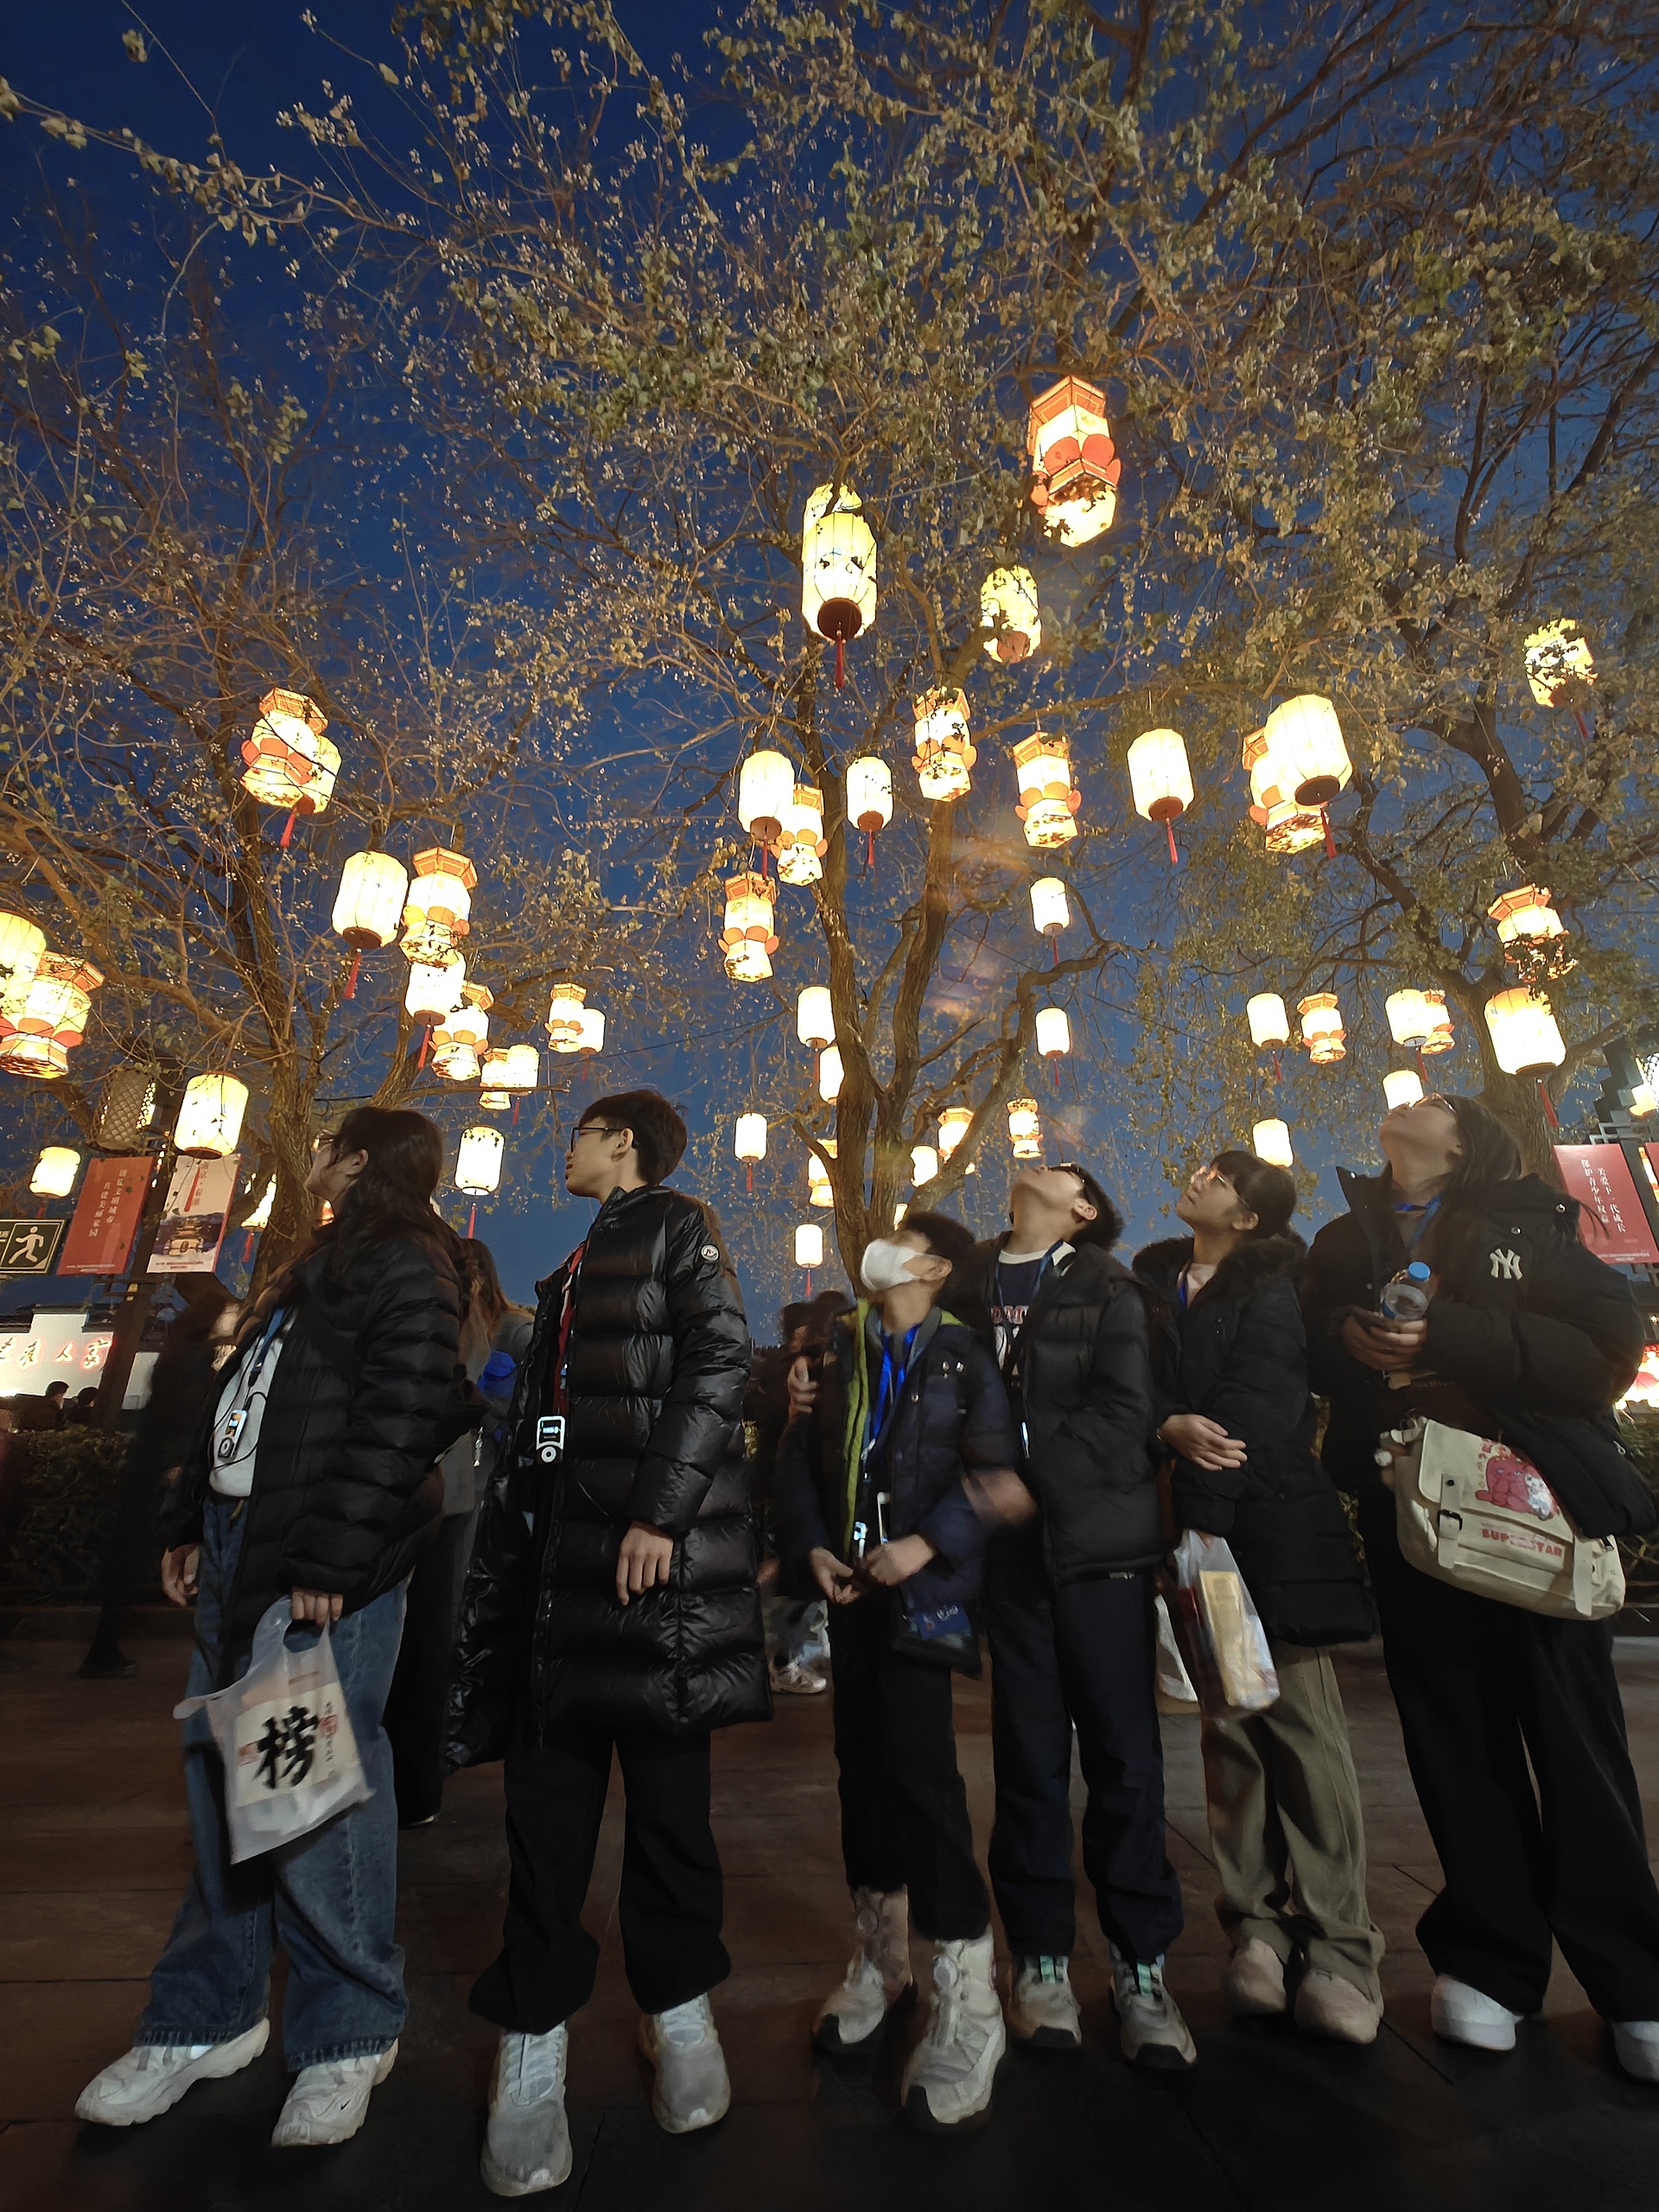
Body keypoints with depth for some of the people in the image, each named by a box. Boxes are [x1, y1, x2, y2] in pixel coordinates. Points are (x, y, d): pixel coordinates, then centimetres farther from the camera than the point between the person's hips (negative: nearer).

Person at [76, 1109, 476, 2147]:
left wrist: (329, 1560, -22)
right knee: (223, 1783, 15)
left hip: (325, 1566, -9)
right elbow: (240, 1398, 22)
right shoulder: (321, 1264, 20)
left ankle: (350, 2035, 18)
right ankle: (211, 2017, 32)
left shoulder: (409, 1269, -11)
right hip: (235, 1543, 9)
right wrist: (194, 1524, 19)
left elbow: (399, 1419, -20)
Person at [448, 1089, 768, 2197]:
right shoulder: (579, 1265, 22)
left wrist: (659, 1510, -21)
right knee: (549, 1791, 8)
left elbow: (721, 1360, -15)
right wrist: (509, 1542, 17)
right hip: (557, 1542, 7)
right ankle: (533, 2043, 22)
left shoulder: (676, 1223, -2)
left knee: (667, 1782, 7)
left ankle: (680, 2004, 26)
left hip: (653, 1543, -7)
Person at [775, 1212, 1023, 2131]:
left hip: (920, 1588, -4)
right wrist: (810, 1546, -4)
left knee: (918, 1769, -6)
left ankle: (965, 2003, 11)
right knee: (861, 1761, 14)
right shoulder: (838, 1348, 6)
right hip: (849, 1581, 5)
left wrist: (930, 1542, -19)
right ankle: (877, 1957, 34)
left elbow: (991, 1467, -10)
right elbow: (799, 1451, 6)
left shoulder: (963, 1357, -5)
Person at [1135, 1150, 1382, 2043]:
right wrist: (1170, 1426, -17)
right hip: (1196, 1520, 4)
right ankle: (1258, 1931, 22)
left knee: (1302, 1727, 2)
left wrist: (1200, 1535, -19)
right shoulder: (1152, 1277, 8)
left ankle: (1337, 1947, 16)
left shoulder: (1271, 1293, -6)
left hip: (1271, 1526, -4)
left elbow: (1247, 1418, -15)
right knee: (1228, 1730, 10)